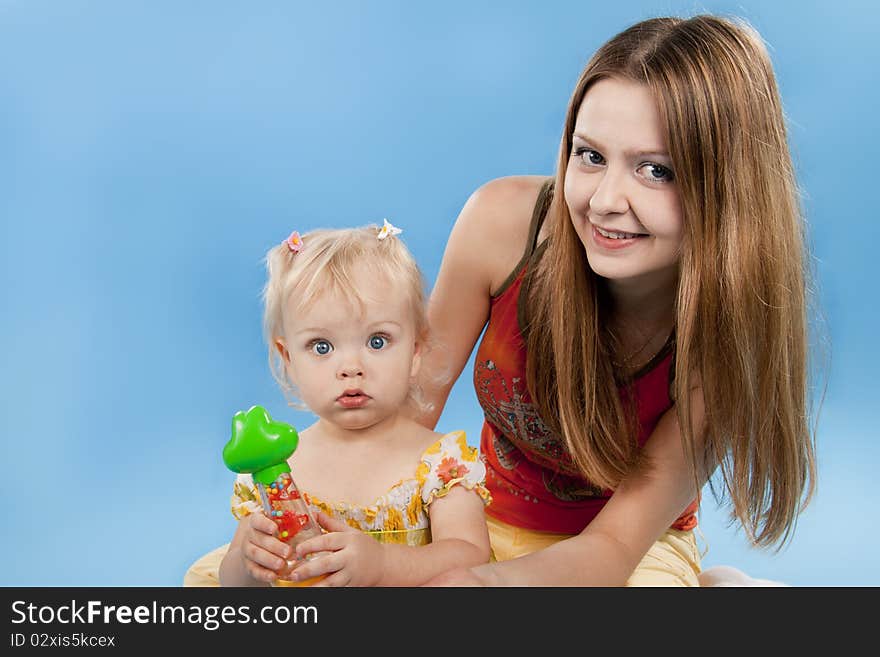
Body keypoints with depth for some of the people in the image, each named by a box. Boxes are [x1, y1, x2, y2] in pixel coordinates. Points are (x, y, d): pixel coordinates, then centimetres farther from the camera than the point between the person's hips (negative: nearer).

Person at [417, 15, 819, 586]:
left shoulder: (732, 333, -26)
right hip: (488, 516, 3)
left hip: (640, 548, -3)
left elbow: (616, 541, -26)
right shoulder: (502, 219, -24)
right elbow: (417, 395, -11)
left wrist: (493, 577, -47)